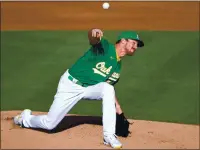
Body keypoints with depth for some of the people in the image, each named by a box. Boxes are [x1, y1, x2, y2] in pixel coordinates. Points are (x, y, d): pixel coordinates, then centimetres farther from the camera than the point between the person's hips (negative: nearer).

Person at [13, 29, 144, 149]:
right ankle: (25, 118, 33)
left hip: (89, 88, 6)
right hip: (70, 85, -5)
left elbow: (109, 88, 12)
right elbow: (92, 37, -37)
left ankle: (109, 136, -19)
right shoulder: (104, 47, -16)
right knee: (49, 124, -2)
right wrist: (94, 32, -61)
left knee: (108, 88, -26)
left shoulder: (118, 66, 6)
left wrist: (118, 108, 1)